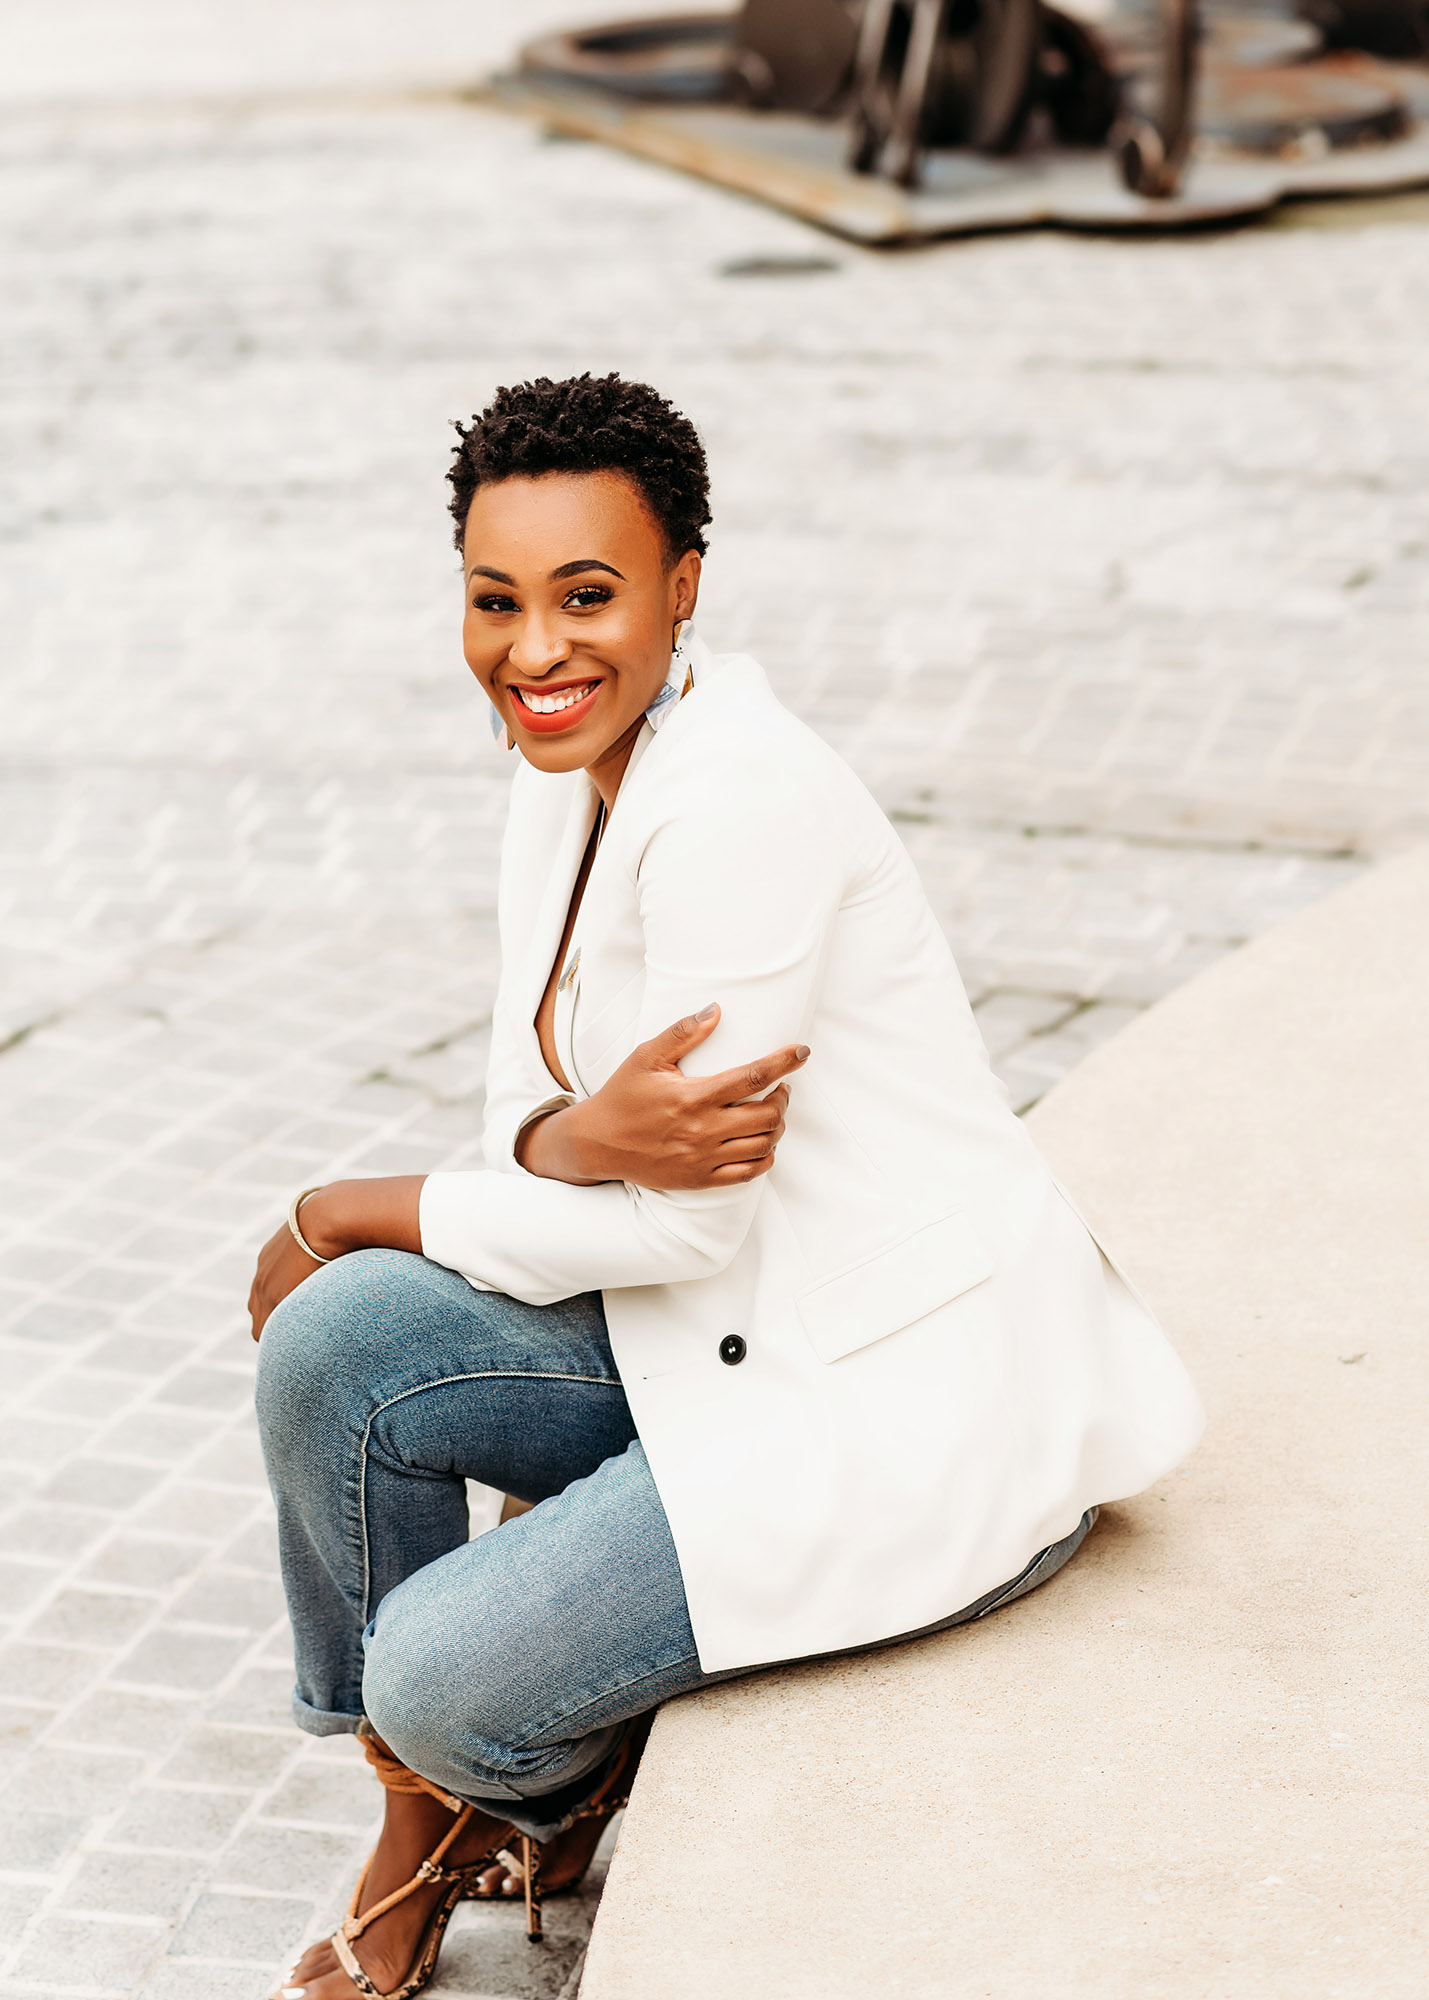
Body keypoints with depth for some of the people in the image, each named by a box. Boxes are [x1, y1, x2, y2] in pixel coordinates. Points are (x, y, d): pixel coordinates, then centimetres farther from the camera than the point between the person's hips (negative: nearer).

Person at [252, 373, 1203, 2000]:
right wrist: (583, 1139, -21)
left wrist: (355, 1210, -8)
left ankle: (536, 1791, 20)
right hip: (731, 1334, 9)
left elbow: (687, 1227, -21)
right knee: (334, 1344, -12)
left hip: (921, 1409, -8)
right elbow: (523, 1109, 6)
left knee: (443, 1680, -19)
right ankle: (417, 1827, 8)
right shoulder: (571, 768, 5)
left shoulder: (738, 803, -23)